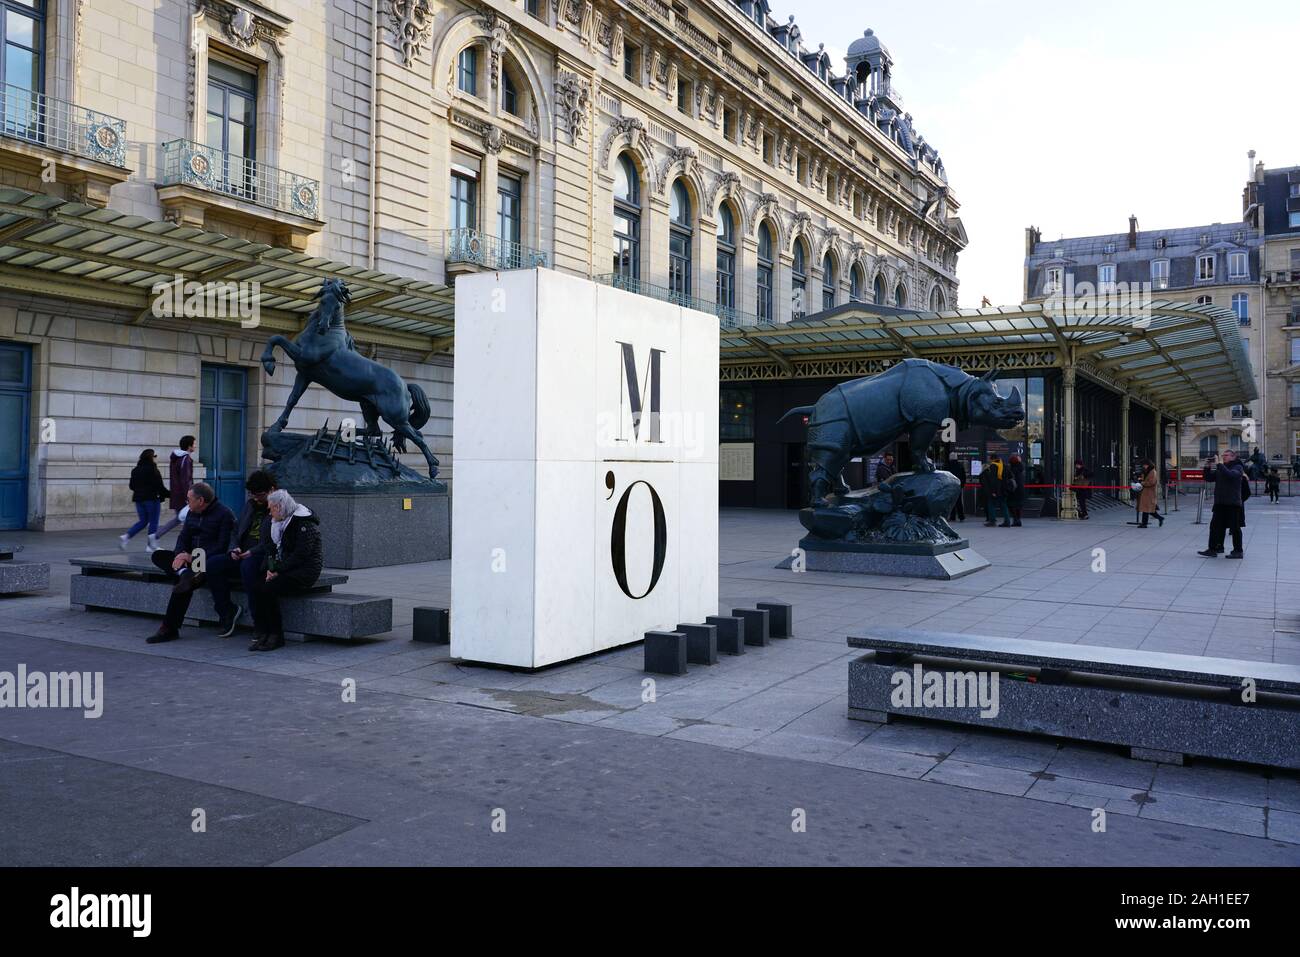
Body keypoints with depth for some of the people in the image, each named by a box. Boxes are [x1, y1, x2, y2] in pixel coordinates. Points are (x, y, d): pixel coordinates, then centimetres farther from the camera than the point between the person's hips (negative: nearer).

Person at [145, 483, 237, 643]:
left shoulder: (224, 515, -10)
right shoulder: (192, 514, 16)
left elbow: (222, 547, -17)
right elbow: (183, 537, 14)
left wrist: (193, 558, -19)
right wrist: (181, 554, -9)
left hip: (211, 562, -9)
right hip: (192, 559, 9)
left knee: (184, 584, -30)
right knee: (158, 555, -7)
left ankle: (169, 628, -24)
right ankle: (185, 573, -31)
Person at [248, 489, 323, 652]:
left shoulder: (304, 524, -13)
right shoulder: (279, 523, 16)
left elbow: (300, 555, -19)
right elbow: (272, 550, 18)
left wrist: (278, 571, -18)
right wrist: (271, 569, 0)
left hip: (304, 571, -8)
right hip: (284, 570, 8)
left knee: (268, 589, -26)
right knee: (256, 588, -16)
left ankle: (276, 636, -15)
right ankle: (260, 633, -16)